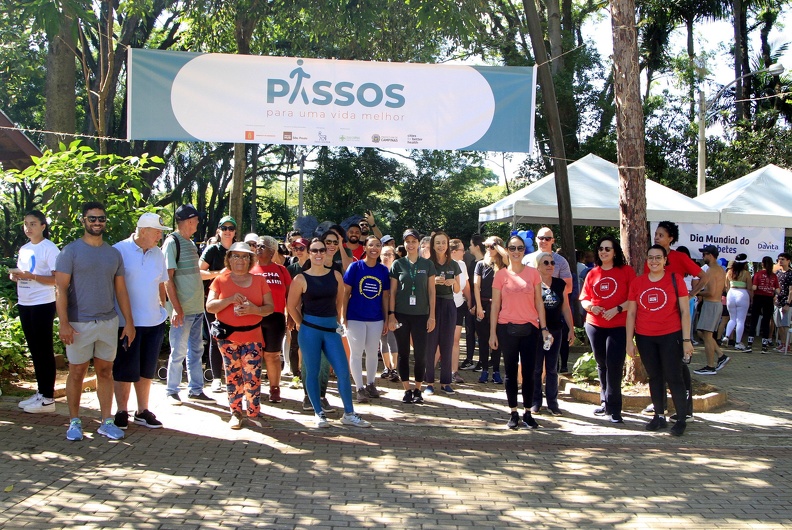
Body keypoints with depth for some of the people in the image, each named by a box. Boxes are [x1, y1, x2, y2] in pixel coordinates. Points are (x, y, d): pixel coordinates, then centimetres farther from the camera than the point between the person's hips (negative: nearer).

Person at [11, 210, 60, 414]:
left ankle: (48, 398, 1)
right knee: (34, 349, 12)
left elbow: (57, 279, -14)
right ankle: (40, 392, 21)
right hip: (24, 304, 8)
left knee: (44, 350, -3)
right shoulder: (24, 249, 14)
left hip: (43, 305, -8)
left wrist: (31, 276, -24)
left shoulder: (49, 249, -9)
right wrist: (15, 275, -1)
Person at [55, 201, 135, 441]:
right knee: (77, 372, 5)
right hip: (80, 323, -4)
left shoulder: (114, 254, 9)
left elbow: (121, 289, 12)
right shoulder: (71, 251, -5)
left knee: (105, 371, 8)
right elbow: (61, 289, -9)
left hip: (109, 322, 4)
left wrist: (129, 321, 7)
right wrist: (64, 323, -17)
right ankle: (74, 422, 16)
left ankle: (106, 421, 15)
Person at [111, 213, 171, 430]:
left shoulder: (158, 254, 9)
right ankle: (121, 412, 17)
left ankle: (143, 411, 24)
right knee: (125, 370, 4)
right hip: (127, 322, -6)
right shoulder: (119, 251, -9)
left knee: (147, 370, 13)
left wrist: (162, 308, 11)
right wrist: (116, 318, -10)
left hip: (154, 322, 6)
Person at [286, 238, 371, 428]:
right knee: (312, 372, 4)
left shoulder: (335, 275, 4)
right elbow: (291, 306, 3)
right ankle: (319, 414, 16)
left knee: (343, 371, -2)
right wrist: (302, 324, 3)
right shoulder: (301, 279, -4)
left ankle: (349, 414, 8)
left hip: (331, 329, 3)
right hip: (309, 330, -3)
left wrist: (336, 320, 13)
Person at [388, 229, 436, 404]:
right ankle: (406, 390, 12)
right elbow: (392, 292, 4)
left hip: (421, 315, 0)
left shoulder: (427, 264, 4)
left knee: (421, 354, -1)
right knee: (403, 353, 4)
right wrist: (391, 315, -3)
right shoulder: (398, 264, 3)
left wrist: (432, 316, 0)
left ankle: (418, 390, 12)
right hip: (401, 315, 0)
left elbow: (431, 291, 5)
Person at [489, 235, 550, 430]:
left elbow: (539, 303, 6)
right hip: (507, 328, 0)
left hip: (529, 328, 0)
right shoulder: (501, 275, 2)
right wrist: (492, 333, -1)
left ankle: (527, 414, 13)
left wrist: (544, 328, 1)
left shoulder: (533, 273, 4)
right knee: (511, 372, 6)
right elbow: (495, 305, 3)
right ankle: (514, 414, 14)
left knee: (528, 372, 3)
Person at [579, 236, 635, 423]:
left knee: (614, 366, -9)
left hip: (618, 326, -4)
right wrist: (590, 306, -10)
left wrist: (617, 309, -19)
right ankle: (605, 402, 27)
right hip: (594, 325, 4)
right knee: (602, 365, 14)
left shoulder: (626, 271, -2)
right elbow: (583, 299, 12)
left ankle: (613, 409, -2)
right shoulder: (592, 274, 9)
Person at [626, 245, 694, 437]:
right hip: (645, 338, 3)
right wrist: (629, 341, 4)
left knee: (674, 378, -3)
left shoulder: (675, 279, -2)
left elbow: (684, 311, -2)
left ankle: (682, 419, 5)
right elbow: (631, 313, 8)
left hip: (670, 336, -3)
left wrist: (686, 339, -6)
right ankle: (659, 416, 21)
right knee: (654, 377, 12)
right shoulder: (637, 283, 5)